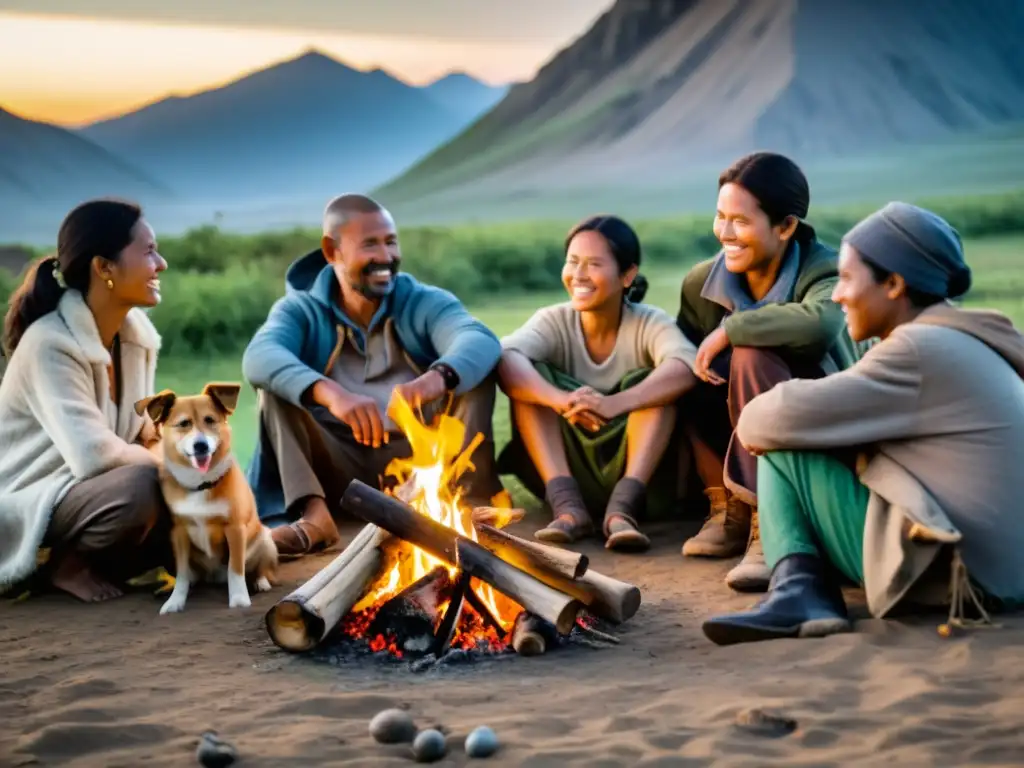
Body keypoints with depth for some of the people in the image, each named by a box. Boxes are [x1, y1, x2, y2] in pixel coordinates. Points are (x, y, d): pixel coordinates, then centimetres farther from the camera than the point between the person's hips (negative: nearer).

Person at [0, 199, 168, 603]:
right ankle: (67, 565, -8)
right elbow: (94, 454, -33)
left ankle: (93, 563, 3)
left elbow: (139, 427, 10)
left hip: (87, 490, 8)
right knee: (141, 488, -34)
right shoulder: (50, 343, -23)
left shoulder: (136, 331, 1)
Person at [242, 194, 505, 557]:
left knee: (475, 367, -15)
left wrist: (437, 377, -43)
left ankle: (474, 499, -30)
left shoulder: (425, 302, 5)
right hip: (342, 470, 0)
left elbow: (481, 340, -18)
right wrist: (330, 393, -41)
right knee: (276, 383, -17)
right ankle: (314, 514, -35)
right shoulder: (300, 310, 4)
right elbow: (259, 358, -20)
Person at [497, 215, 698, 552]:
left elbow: (685, 367, -33)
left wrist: (613, 404, -50)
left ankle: (624, 505, -36)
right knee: (530, 376, -18)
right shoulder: (553, 321, -6)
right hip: (571, 472, 2)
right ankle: (567, 504, -29)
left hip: (634, 466, -1)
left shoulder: (651, 323, -10)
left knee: (650, 383, -24)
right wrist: (562, 401, -48)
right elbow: (505, 360, -28)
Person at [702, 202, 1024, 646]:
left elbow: (785, 417, -15)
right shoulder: (963, 342, 17)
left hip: (942, 571, -10)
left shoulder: (921, 350, -14)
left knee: (780, 448, 0)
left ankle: (799, 588, -14)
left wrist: (751, 423, 7)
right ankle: (804, 592, -3)